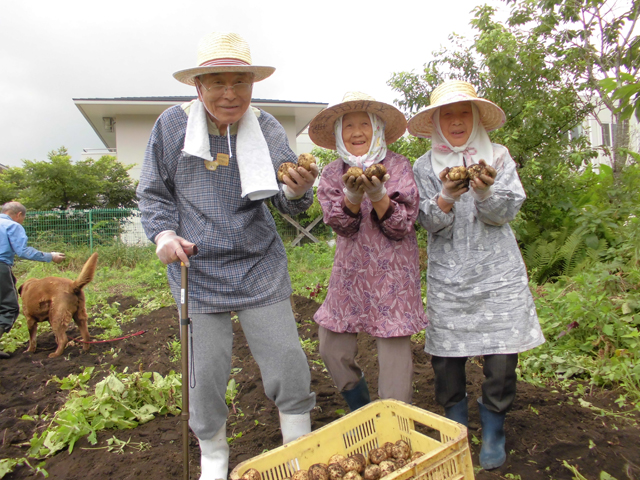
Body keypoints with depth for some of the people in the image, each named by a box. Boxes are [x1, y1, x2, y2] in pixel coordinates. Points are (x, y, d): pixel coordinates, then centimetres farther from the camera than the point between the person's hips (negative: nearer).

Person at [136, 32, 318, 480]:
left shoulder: (267, 128, -2)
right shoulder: (172, 124, -4)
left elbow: (287, 203, -3)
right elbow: (154, 194, 6)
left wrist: (297, 191, -27)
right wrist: (164, 233, -13)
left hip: (261, 267, 1)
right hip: (198, 272, 0)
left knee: (288, 364, 3)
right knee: (206, 374, 9)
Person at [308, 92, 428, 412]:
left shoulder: (398, 166, -3)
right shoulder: (332, 173, 5)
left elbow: (402, 226, -10)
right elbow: (340, 224, -8)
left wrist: (378, 195, -26)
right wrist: (353, 194, -27)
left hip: (393, 276, -3)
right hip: (350, 274, 4)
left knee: (395, 355, -2)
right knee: (333, 352, 9)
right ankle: (362, 418, 34)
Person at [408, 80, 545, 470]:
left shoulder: (498, 156, 6)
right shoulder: (426, 166, 6)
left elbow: (505, 213, -3)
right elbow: (429, 222, -4)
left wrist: (485, 191, -24)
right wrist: (447, 197, -24)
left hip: (498, 275, 0)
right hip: (448, 280, 0)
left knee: (501, 359, -1)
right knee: (446, 359, 3)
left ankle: (493, 433, 25)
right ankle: (457, 429, 30)